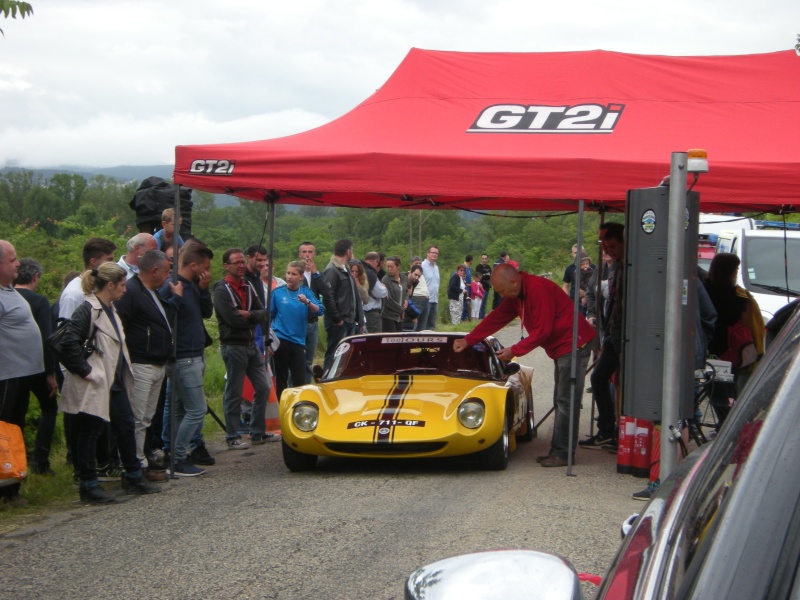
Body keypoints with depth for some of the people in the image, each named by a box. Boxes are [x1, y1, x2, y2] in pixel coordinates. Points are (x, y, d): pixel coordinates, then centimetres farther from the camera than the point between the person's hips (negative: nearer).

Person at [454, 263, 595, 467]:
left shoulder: (539, 289, -22)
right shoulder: (517, 296, 9)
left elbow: (542, 330, -23)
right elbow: (496, 318, 15)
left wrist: (515, 351, -17)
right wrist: (468, 340, 12)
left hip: (573, 345, -11)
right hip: (560, 349, 11)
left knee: (566, 402, -10)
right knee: (561, 401, 10)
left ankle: (562, 453, -11)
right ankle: (558, 451, 12)